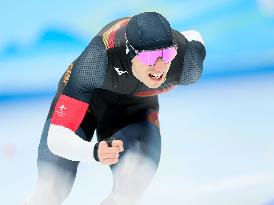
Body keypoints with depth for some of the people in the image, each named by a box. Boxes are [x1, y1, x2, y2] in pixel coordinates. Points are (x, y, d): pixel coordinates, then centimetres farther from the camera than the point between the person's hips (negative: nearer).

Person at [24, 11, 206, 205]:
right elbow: (57, 138, -44)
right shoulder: (96, 61, -43)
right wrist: (95, 151, -63)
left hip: (137, 108, 2)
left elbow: (193, 36, -7)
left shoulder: (186, 63, -35)